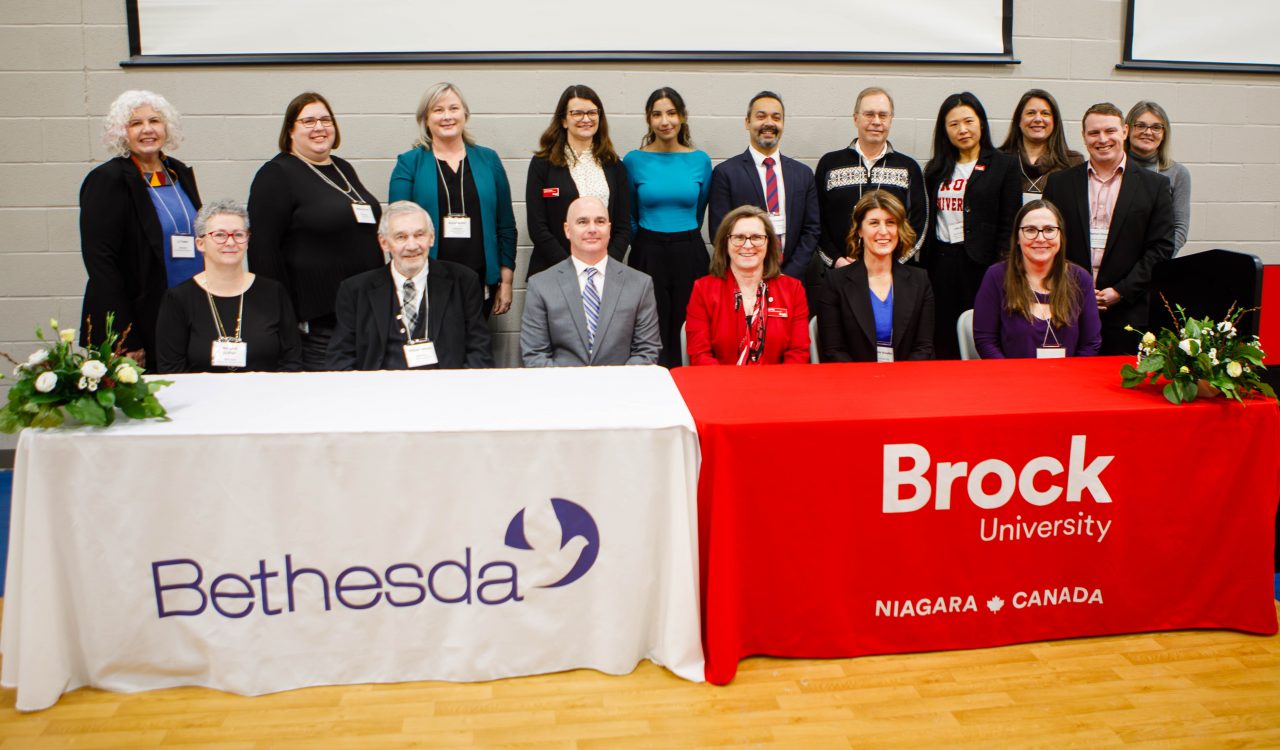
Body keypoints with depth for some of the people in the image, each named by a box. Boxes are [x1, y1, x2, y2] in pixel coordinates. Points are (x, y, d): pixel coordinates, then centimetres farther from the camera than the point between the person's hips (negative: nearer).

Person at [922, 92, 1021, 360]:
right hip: (940, 263, 4)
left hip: (980, 264, -4)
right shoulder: (936, 169, 14)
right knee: (942, 340, 6)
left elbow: (1009, 226, -4)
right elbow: (927, 221, 13)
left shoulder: (1005, 165, 1)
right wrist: (923, 265, 4)